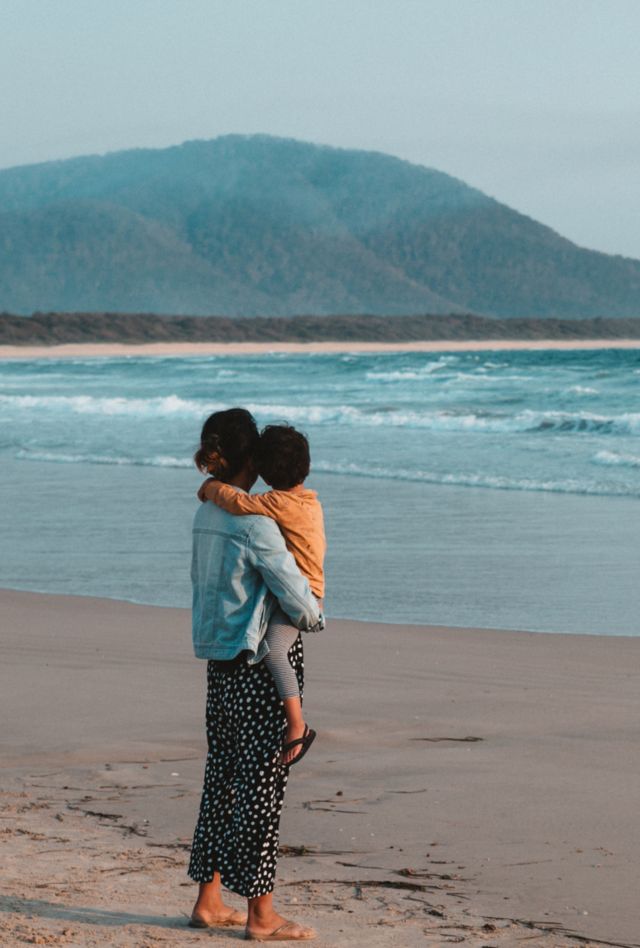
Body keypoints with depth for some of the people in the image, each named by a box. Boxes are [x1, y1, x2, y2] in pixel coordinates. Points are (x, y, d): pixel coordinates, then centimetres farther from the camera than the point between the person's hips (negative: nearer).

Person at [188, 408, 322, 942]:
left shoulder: (206, 516, 9)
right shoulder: (254, 523, -17)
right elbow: (293, 593, -19)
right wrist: (315, 619, 3)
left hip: (220, 663, 8)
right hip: (262, 661, -8)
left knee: (223, 776, 14)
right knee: (263, 782, -2)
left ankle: (209, 901, 21)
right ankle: (261, 915, 4)